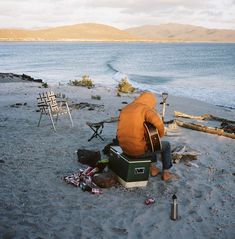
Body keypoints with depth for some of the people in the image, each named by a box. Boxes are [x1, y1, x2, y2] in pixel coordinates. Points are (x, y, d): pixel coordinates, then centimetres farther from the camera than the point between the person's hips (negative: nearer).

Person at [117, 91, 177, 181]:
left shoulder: (125, 109, 8)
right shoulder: (146, 109, -14)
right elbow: (158, 123, -30)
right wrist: (160, 135, -10)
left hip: (124, 148, 7)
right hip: (139, 150, -7)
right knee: (166, 145, 18)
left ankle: (153, 168, 40)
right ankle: (166, 173, 27)